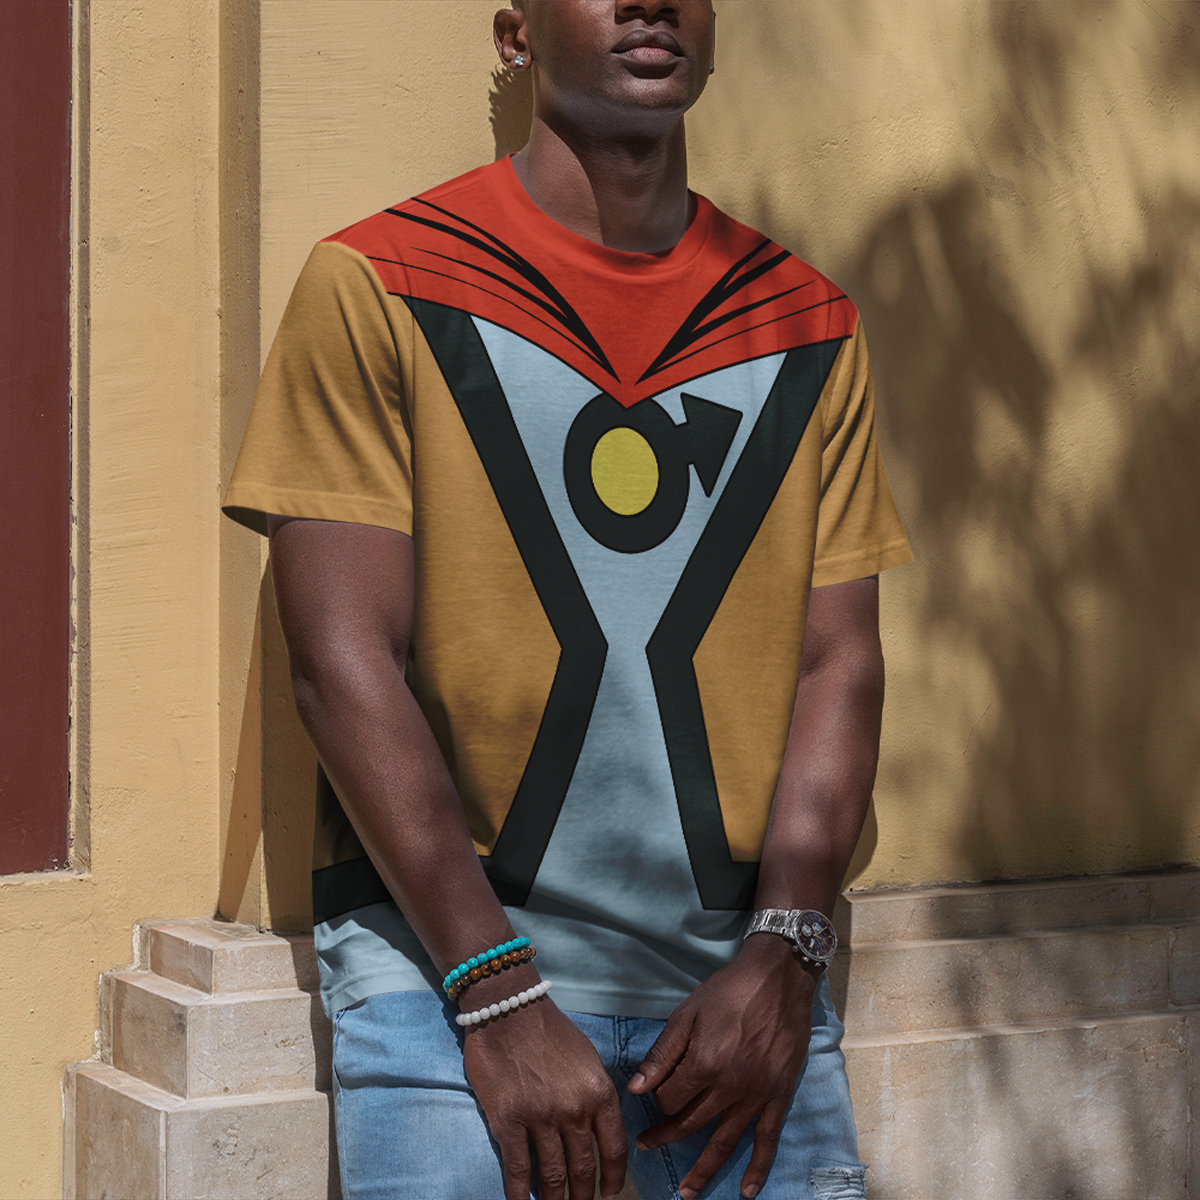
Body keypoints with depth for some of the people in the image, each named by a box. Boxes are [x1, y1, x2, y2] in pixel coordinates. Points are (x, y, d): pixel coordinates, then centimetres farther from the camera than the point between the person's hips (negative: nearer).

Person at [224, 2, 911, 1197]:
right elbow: (346, 664, -8)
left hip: (739, 968, 3)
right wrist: (500, 998, -13)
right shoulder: (377, 289, -2)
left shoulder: (809, 327, 10)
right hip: (446, 964, -3)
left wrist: (782, 956, -7)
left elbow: (838, 661, 6)